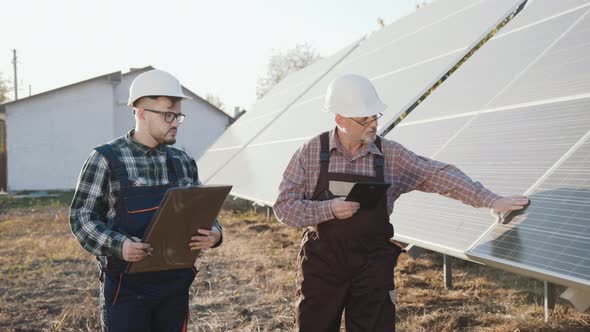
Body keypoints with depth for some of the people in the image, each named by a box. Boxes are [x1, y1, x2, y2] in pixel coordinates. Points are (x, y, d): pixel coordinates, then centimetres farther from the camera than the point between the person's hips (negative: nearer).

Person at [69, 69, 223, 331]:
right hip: (127, 285, -5)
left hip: (176, 284, 5)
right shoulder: (105, 159, -6)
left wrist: (213, 233, -8)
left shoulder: (184, 162, 8)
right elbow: (81, 217, -7)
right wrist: (118, 245, -24)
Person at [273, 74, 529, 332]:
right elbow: (284, 207, -5)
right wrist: (329, 209, -20)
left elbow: (438, 175, -4)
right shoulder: (311, 153, -5)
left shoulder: (390, 155, -2)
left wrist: (490, 201, -12)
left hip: (372, 265, 1)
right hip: (322, 262, -1)